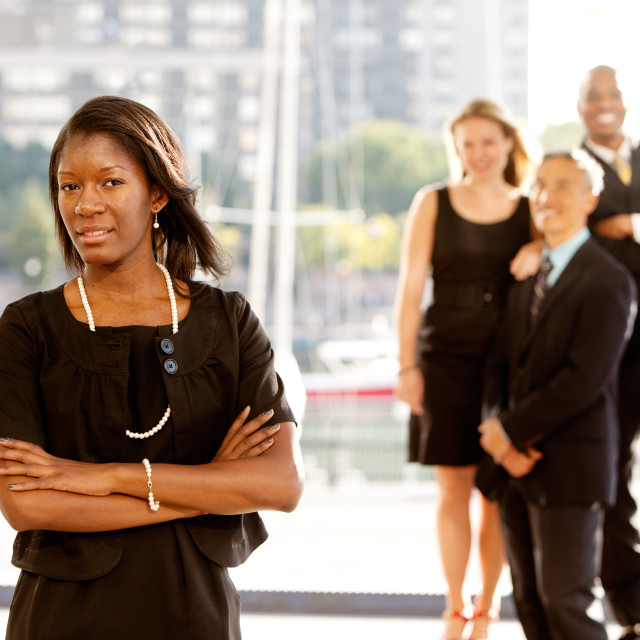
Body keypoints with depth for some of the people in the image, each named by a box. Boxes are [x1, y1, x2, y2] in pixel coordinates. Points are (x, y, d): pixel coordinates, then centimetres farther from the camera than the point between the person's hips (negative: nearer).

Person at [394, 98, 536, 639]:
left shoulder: (529, 211, 7)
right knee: (454, 487, 2)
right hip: (446, 357, -1)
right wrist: (407, 365, -4)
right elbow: (411, 289, 2)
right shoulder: (433, 204, 5)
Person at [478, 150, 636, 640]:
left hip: (570, 467, -7)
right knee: (529, 600, 10)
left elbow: (585, 379, -17)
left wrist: (511, 430, -13)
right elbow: (505, 364, 11)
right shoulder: (527, 274, 14)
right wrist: (500, 437, -6)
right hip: (517, 462, 7)